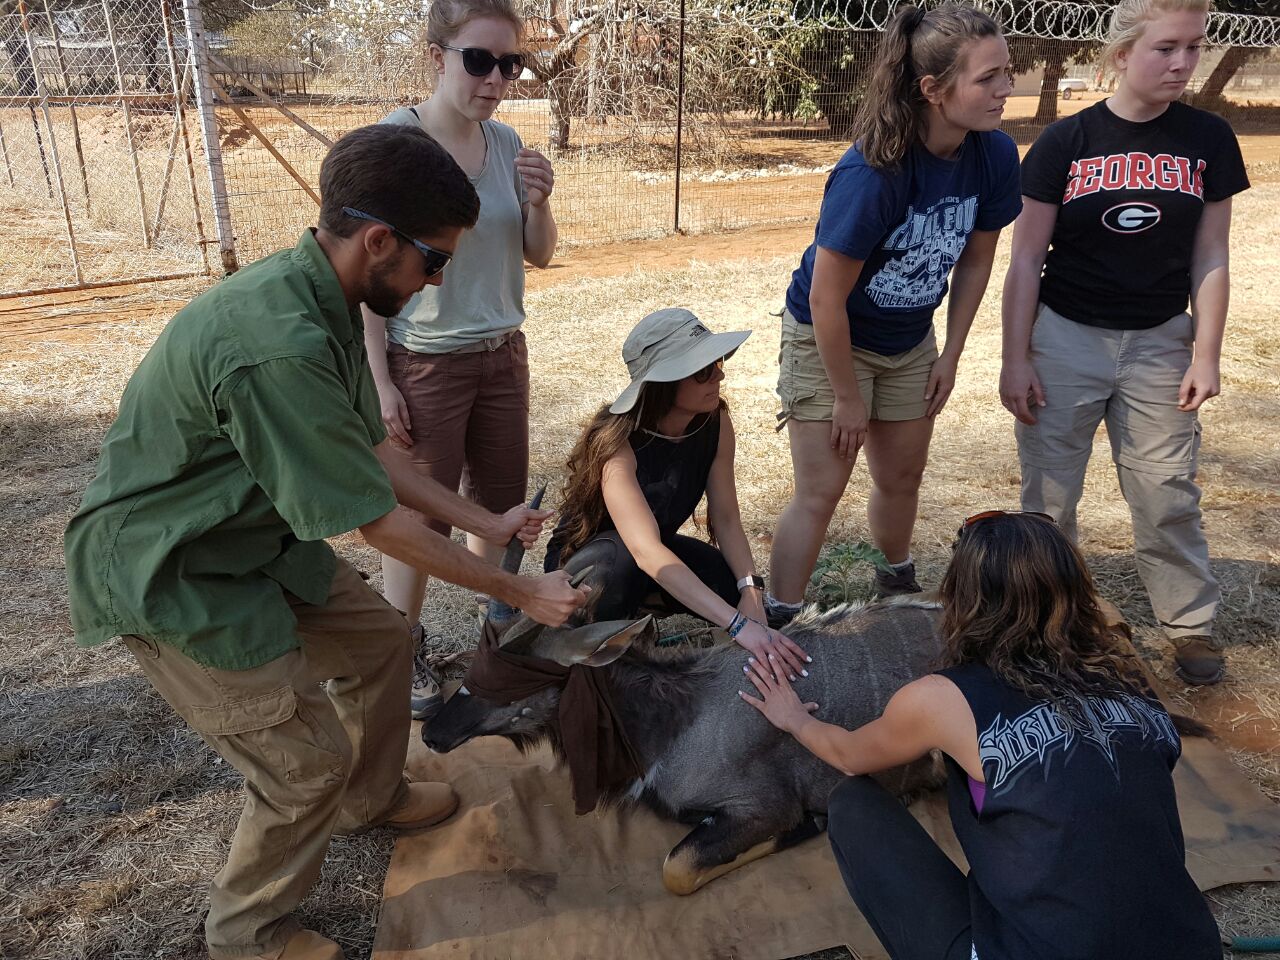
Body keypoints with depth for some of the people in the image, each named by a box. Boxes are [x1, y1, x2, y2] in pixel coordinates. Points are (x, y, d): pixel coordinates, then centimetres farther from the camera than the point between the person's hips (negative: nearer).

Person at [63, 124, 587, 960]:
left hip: (258, 536, 9)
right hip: (168, 576, -9)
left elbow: (369, 450, 5)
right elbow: (374, 520, -26)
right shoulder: (280, 347, -35)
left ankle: (373, 797, 42)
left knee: (380, 638, 16)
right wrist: (516, 591, -15)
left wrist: (486, 522, 8)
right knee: (309, 759, -3)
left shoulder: (321, 301, -4)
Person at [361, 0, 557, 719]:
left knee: (502, 503, 14)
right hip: (423, 363, -5)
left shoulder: (506, 141, 2)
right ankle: (405, 652, 24)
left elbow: (539, 256, 8)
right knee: (421, 516, 4)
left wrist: (538, 204, -12)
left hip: (503, 353, 6)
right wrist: (379, 382, -15)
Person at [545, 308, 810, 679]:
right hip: (585, 562, -6)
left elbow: (726, 519, -12)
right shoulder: (617, 442, -34)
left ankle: (641, 598, 5)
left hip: (659, 551, 6)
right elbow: (645, 551, -45)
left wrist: (750, 590, -31)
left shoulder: (716, 423, -15)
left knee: (738, 589, -20)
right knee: (621, 560, -41)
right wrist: (737, 624, -52)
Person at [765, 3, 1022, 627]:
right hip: (827, 340, -5)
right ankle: (776, 628, 9)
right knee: (820, 494, -4)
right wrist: (848, 398, -17)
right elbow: (826, 299, -26)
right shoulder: (870, 174, -32)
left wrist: (950, 356, 3)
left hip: (909, 342, 6)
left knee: (902, 478, 17)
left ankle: (898, 586, 43)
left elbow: (975, 259, 1)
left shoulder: (995, 156, -14)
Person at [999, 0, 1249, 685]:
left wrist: (1205, 355, -1)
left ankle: (1191, 625, 25)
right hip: (1064, 339, -1)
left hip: (1160, 343, 2)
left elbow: (1211, 258, 4)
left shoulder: (1208, 140, 1)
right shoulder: (1065, 142, -6)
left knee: (1168, 497, 6)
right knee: (1049, 496, 6)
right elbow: (1026, 261, -4)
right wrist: (1015, 360, -7)